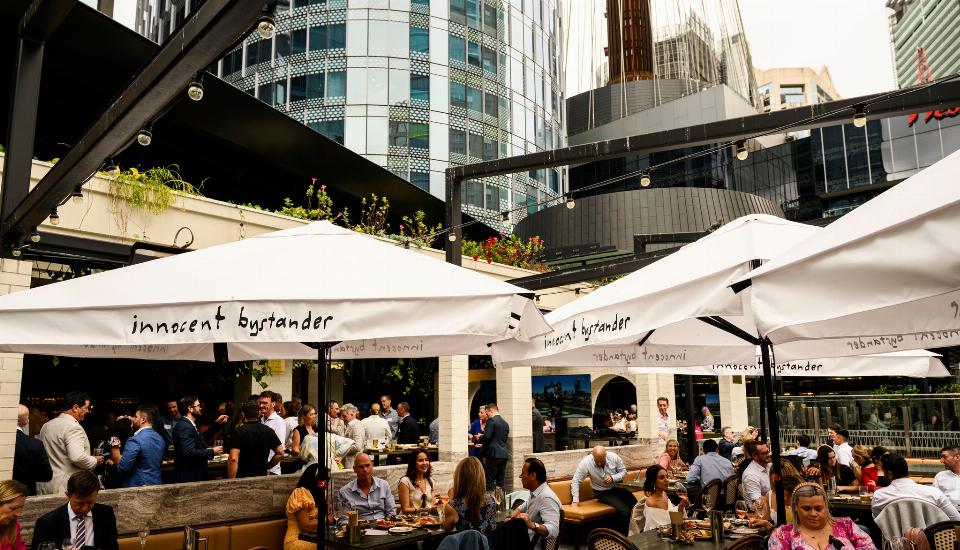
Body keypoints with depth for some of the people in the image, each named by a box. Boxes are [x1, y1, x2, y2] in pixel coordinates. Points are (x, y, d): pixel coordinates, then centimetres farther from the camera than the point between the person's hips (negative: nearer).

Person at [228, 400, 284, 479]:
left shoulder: (239, 432, -10)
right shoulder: (269, 431, 3)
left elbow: (233, 459, -17)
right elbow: (280, 453, 2)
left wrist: (231, 481, -12)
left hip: (242, 478, -4)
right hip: (262, 476, 4)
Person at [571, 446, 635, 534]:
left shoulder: (613, 457, -13)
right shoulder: (586, 463, -20)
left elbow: (623, 471, 0)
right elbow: (575, 481, -15)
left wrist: (613, 478, -19)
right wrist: (575, 500, -18)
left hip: (617, 486, 4)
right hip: (602, 492, -4)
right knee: (624, 510, -26)